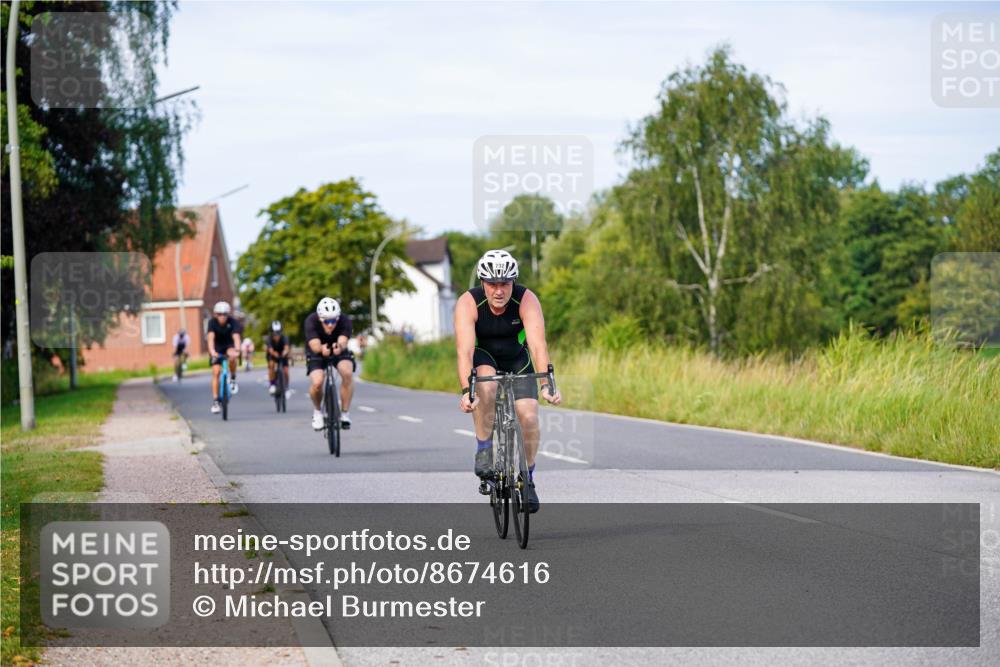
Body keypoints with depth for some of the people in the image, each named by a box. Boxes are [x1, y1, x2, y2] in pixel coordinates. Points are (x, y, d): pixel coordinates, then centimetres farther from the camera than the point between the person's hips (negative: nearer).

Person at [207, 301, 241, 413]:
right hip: (217, 348, 1)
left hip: (229, 345, -1)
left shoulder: (232, 322, -23)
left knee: (232, 357, -36)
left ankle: (232, 379, -10)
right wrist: (212, 351, -52)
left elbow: (236, 337, -35)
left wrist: (237, 350, -53)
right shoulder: (212, 322, -22)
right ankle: (215, 401, -6)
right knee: (216, 372, -12)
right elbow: (211, 338, -35)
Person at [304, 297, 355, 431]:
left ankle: (345, 413, -14)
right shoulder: (311, 322, -30)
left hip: (338, 352, 1)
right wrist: (322, 349, -65)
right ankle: (317, 411, 6)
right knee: (317, 383, -27)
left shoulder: (345, 321, -28)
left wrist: (340, 347, -67)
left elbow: (343, 342, -43)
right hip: (316, 354, -1)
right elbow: (315, 346, -41)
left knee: (348, 373, -31)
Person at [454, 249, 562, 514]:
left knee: (529, 417, -15)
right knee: (485, 385, -35)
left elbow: (538, 345, -38)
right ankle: (484, 449, -17)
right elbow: (464, 351, -39)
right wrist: (466, 391, -53)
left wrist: (546, 384, -53)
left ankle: (528, 479, 7)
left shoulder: (527, 300, -28)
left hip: (517, 360, 1)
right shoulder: (468, 303, -29)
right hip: (483, 357, -1)